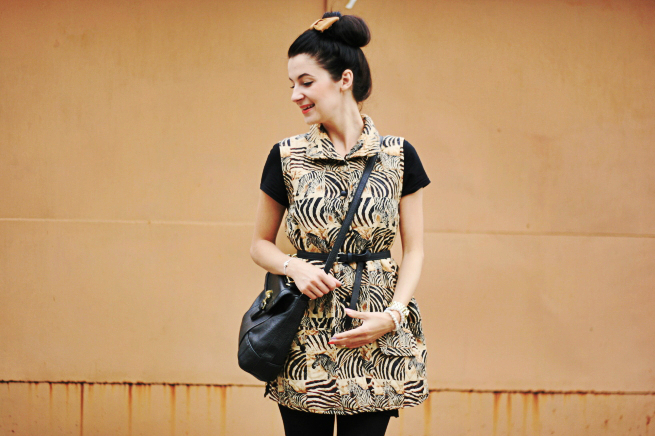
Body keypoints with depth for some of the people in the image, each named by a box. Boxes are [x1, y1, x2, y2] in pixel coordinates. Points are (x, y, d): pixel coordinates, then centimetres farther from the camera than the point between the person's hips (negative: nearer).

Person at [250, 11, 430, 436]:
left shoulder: (398, 156, 2)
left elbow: (414, 250, 5)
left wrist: (393, 314, -10)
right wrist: (294, 266, -9)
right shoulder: (287, 157, 3)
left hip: (377, 337, 0)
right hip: (305, 334, 1)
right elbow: (261, 244, 11)